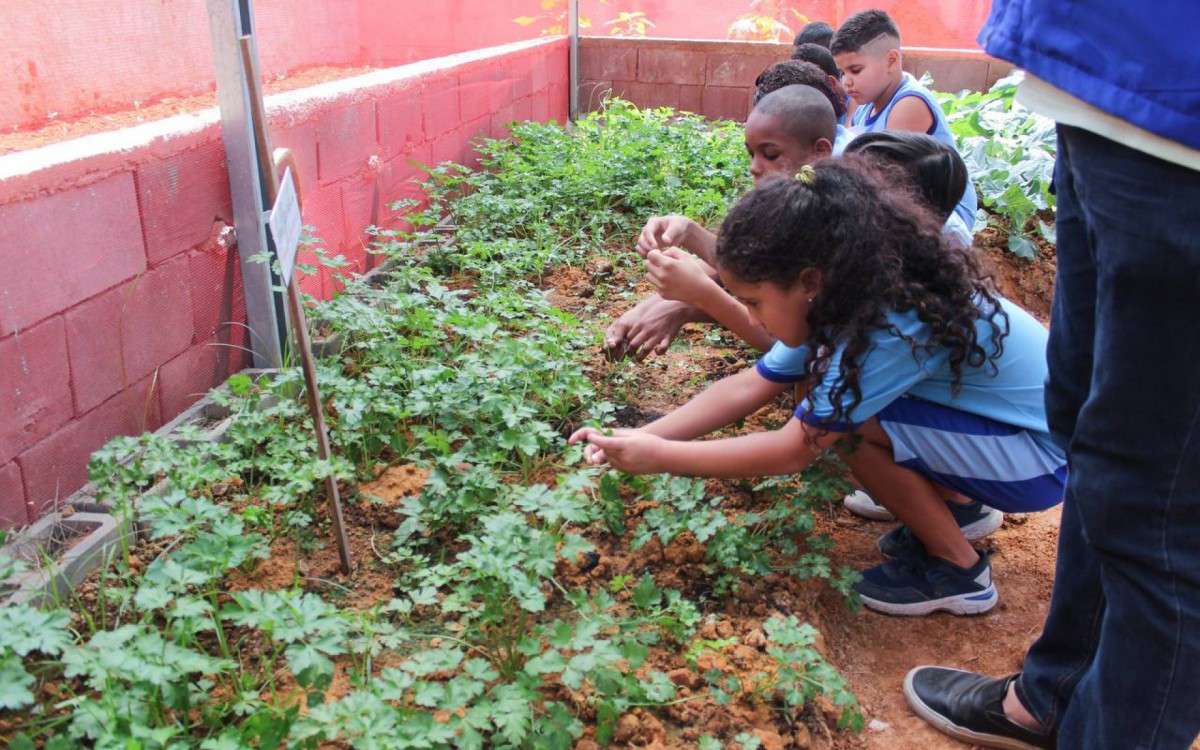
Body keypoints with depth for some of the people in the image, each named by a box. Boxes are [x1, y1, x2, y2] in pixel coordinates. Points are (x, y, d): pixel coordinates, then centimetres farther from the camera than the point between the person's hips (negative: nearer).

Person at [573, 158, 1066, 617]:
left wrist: (659, 457, -23)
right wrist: (639, 438, -10)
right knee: (825, 389, 0)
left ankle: (958, 568, -4)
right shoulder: (846, 297, -6)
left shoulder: (895, 323, -33)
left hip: (1041, 459, -8)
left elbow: (794, 451, -29)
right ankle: (955, 504, 13)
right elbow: (748, 387, -3)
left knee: (849, 422, -24)